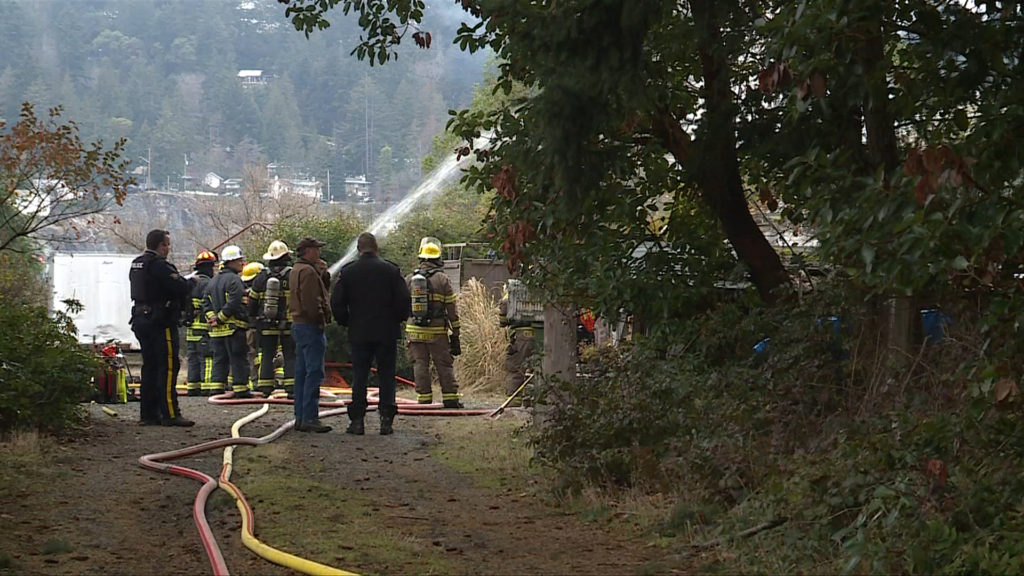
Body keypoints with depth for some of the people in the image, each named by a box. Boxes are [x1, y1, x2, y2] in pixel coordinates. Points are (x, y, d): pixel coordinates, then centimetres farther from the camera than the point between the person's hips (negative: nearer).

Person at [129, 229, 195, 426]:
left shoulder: (136, 264, 13)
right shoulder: (159, 265, -16)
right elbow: (181, 288, -20)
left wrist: (184, 281, 14)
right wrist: (191, 282, 2)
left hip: (140, 320, 9)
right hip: (160, 323, -9)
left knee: (150, 367, 14)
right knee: (168, 367, -6)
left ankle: (148, 414, 16)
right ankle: (170, 414, -8)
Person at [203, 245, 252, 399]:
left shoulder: (213, 281, 18)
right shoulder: (234, 280, -11)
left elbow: (206, 302, 14)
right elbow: (234, 304, -20)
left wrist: (212, 317, 2)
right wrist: (219, 318, -14)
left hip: (217, 329, 8)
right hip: (234, 327, -8)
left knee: (220, 359, 12)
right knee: (239, 359, -3)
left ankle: (217, 387, 11)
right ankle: (240, 389, -3)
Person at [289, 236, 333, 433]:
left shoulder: (297, 270, 19)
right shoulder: (308, 271, -15)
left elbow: (322, 289, 18)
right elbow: (311, 302, -22)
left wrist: (324, 274, 4)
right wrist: (321, 319, -10)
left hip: (299, 325, 11)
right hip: (311, 327, -11)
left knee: (302, 373, 12)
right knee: (314, 373, -11)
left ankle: (300, 418, 15)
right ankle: (310, 418, -13)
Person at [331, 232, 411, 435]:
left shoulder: (348, 272, 0)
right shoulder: (391, 270, -2)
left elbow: (336, 303, -1)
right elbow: (404, 301, -6)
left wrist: (347, 322, 13)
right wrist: (397, 320, 10)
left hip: (359, 333, 1)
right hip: (387, 333, -1)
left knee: (359, 376, 6)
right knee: (386, 376, 4)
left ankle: (357, 420, 3)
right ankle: (386, 420, 0)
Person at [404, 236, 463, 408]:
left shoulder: (409, 279, 4)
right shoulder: (442, 279, -3)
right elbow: (452, 309, -2)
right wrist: (455, 334, 3)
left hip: (415, 330, 2)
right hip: (437, 331, -2)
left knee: (420, 364, 6)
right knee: (444, 365, 4)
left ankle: (424, 399, 5)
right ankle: (450, 399, 5)